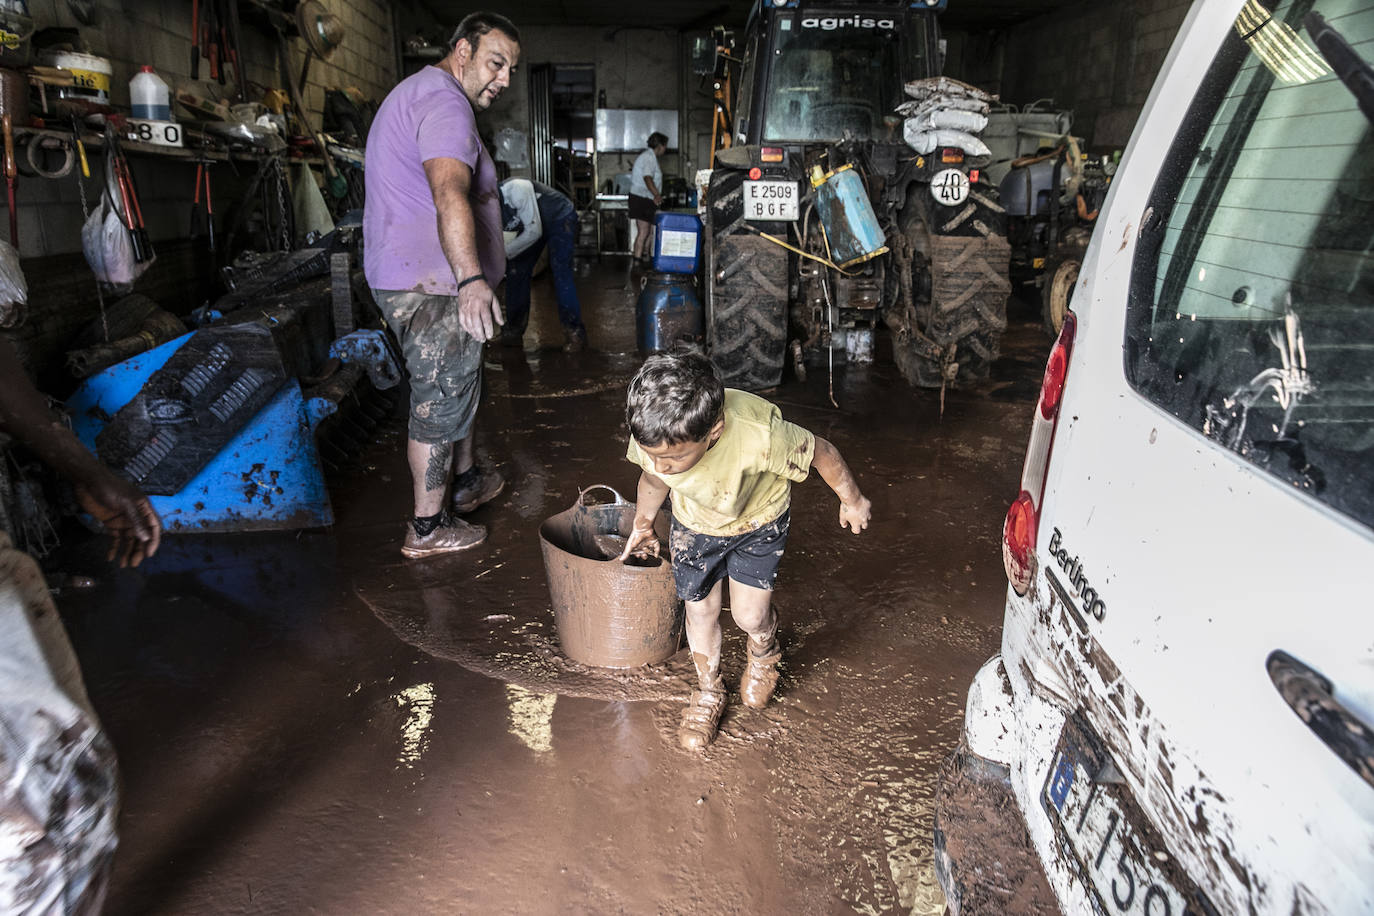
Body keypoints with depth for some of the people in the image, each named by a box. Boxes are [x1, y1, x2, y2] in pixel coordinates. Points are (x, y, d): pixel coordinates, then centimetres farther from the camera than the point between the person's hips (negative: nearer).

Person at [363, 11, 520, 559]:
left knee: (460, 385, 23)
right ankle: (428, 529, 10)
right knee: (440, 401, -2)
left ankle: (465, 480, 41)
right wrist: (472, 279, -48)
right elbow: (449, 192, -36)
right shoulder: (444, 102, -17)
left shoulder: (419, 93, 21)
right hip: (433, 287, -11)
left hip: (412, 280, 11)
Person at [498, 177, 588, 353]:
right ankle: (513, 330, 9)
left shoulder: (515, 190, -37)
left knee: (560, 272, -20)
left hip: (561, 218, -7)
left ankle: (574, 332, -14)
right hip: (530, 224, 7)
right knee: (515, 271, -2)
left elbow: (534, 231, -33)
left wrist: (505, 252, -33)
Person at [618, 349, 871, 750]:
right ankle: (709, 692, 37)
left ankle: (763, 650, 39)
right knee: (700, 609, 9)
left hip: (759, 521, -2)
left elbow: (821, 452, -25)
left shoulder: (758, 435, -46)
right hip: (695, 525, 3)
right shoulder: (652, 437, -33)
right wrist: (642, 525, 10)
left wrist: (852, 501, -7)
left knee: (749, 615, 0)